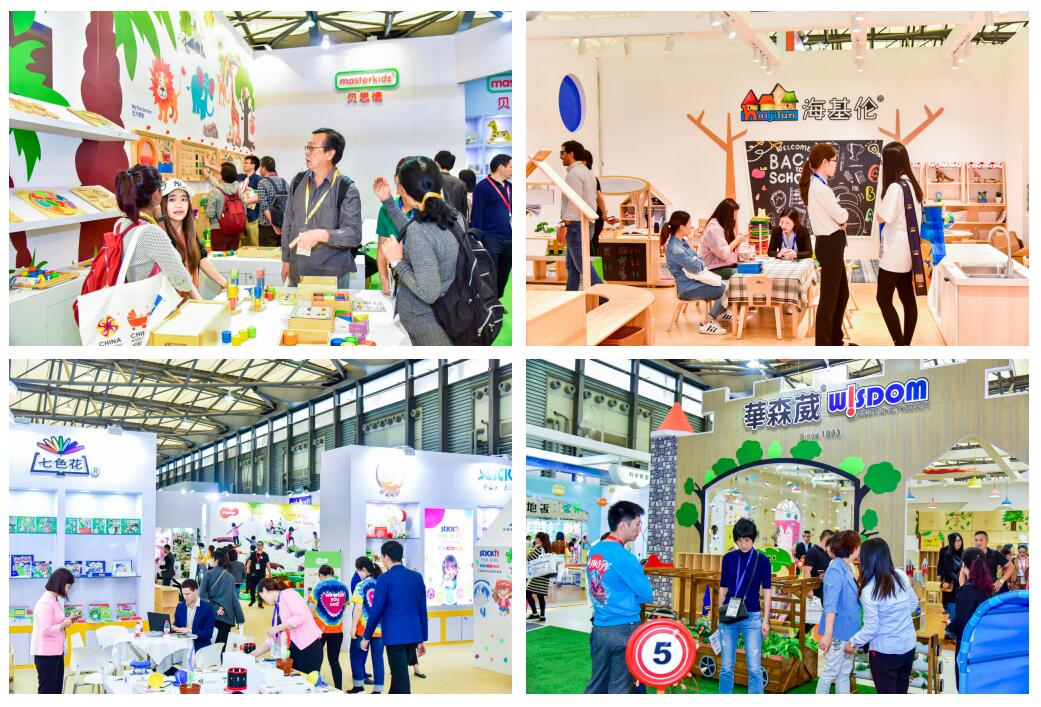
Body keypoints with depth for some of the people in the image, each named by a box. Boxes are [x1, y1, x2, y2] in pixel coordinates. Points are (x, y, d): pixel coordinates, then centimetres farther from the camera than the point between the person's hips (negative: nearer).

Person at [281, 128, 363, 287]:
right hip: (297, 273, 4)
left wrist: (321, 234, -31)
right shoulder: (298, 181, 6)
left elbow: (354, 234, -16)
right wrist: (286, 260, 13)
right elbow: (288, 222, 14)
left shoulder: (347, 190, -9)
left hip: (332, 275, -4)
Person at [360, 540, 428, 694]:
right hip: (413, 635, 6)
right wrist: (422, 639, 16)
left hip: (395, 636, -6)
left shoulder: (385, 579, -9)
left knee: (402, 683, -4)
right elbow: (422, 610, 10)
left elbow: (376, 611, -9)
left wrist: (366, 637, 2)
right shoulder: (417, 577, 7)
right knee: (399, 675, 21)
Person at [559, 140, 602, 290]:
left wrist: (564, 225, -25)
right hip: (587, 223, 10)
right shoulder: (587, 172, 17)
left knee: (582, 264, -9)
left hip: (576, 225, -10)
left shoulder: (574, 173, -14)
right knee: (572, 265, 12)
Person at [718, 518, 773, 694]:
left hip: (752, 617, -2)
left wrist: (766, 620, -2)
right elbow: (723, 588, 10)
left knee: (754, 668, -3)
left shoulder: (762, 560, -2)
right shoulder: (728, 558, 4)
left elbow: (767, 591, 1)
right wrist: (720, 614, 9)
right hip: (729, 616, 2)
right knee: (726, 667, 7)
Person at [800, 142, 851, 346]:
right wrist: (845, 213, 6)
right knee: (829, 298, -3)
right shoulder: (821, 188, -20)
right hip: (830, 245, -11)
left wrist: (840, 218, -3)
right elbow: (840, 216, -16)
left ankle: (835, 341, 28)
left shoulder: (815, 185, 12)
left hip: (830, 243, 11)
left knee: (842, 293, 19)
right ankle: (823, 348, 3)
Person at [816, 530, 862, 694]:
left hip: (848, 630, 9)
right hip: (838, 631, -9)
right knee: (830, 671, 0)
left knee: (845, 672, 14)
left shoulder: (848, 568, 8)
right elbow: (830, 605, -23)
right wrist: (827, 634, -28)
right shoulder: (836, 570, -18)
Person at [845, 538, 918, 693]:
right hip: (908, 646, 6)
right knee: (901, 692, 20)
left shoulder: (869, 590, -23)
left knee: (887, 693, 8)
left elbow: (871, 629, -18)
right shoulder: (901, 576, -6)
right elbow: (913, 604, 9)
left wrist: (853, 643, -4)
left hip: (885, 651, -6)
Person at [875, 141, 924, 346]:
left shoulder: (895, 187, -18)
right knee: (908, 299, 9)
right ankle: (905, 346, 13)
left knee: (883, 299, -3)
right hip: (909, 250, 9)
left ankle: (900, 347, -5)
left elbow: (882, 217, -19)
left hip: (895, 253, -9)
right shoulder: (912, 184, 10)